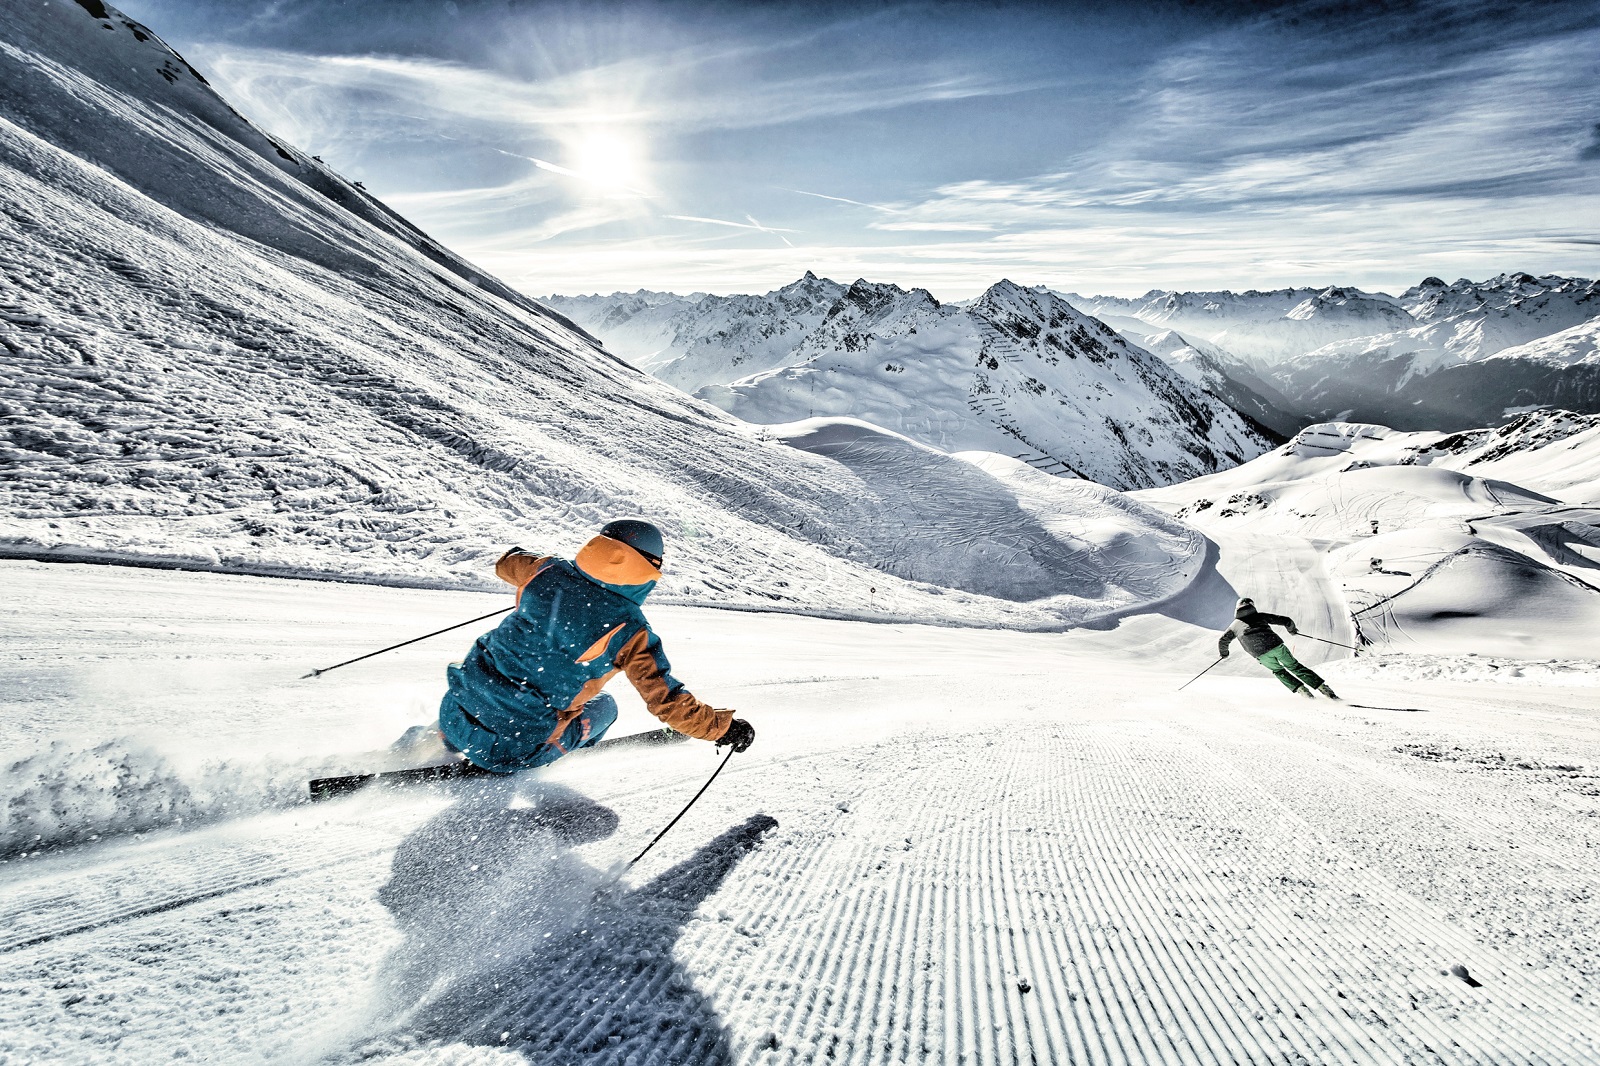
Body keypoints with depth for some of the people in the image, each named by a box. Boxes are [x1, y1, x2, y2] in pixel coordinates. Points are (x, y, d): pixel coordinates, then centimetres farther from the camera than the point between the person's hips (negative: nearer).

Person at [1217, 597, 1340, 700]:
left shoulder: (1235, 625, 21)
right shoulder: (1260, 616, 21)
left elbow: (1223, 641, 18)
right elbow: (1286, 621, 18)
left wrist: (1223, 654, 36)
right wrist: (1292, 629, 39)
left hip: (1261, 655, -1)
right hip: (1277, 646, 1)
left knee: (1278, 671, 25)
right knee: (1295, 666, 16)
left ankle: (1302, 690, 12)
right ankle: (1324, 688, 10)